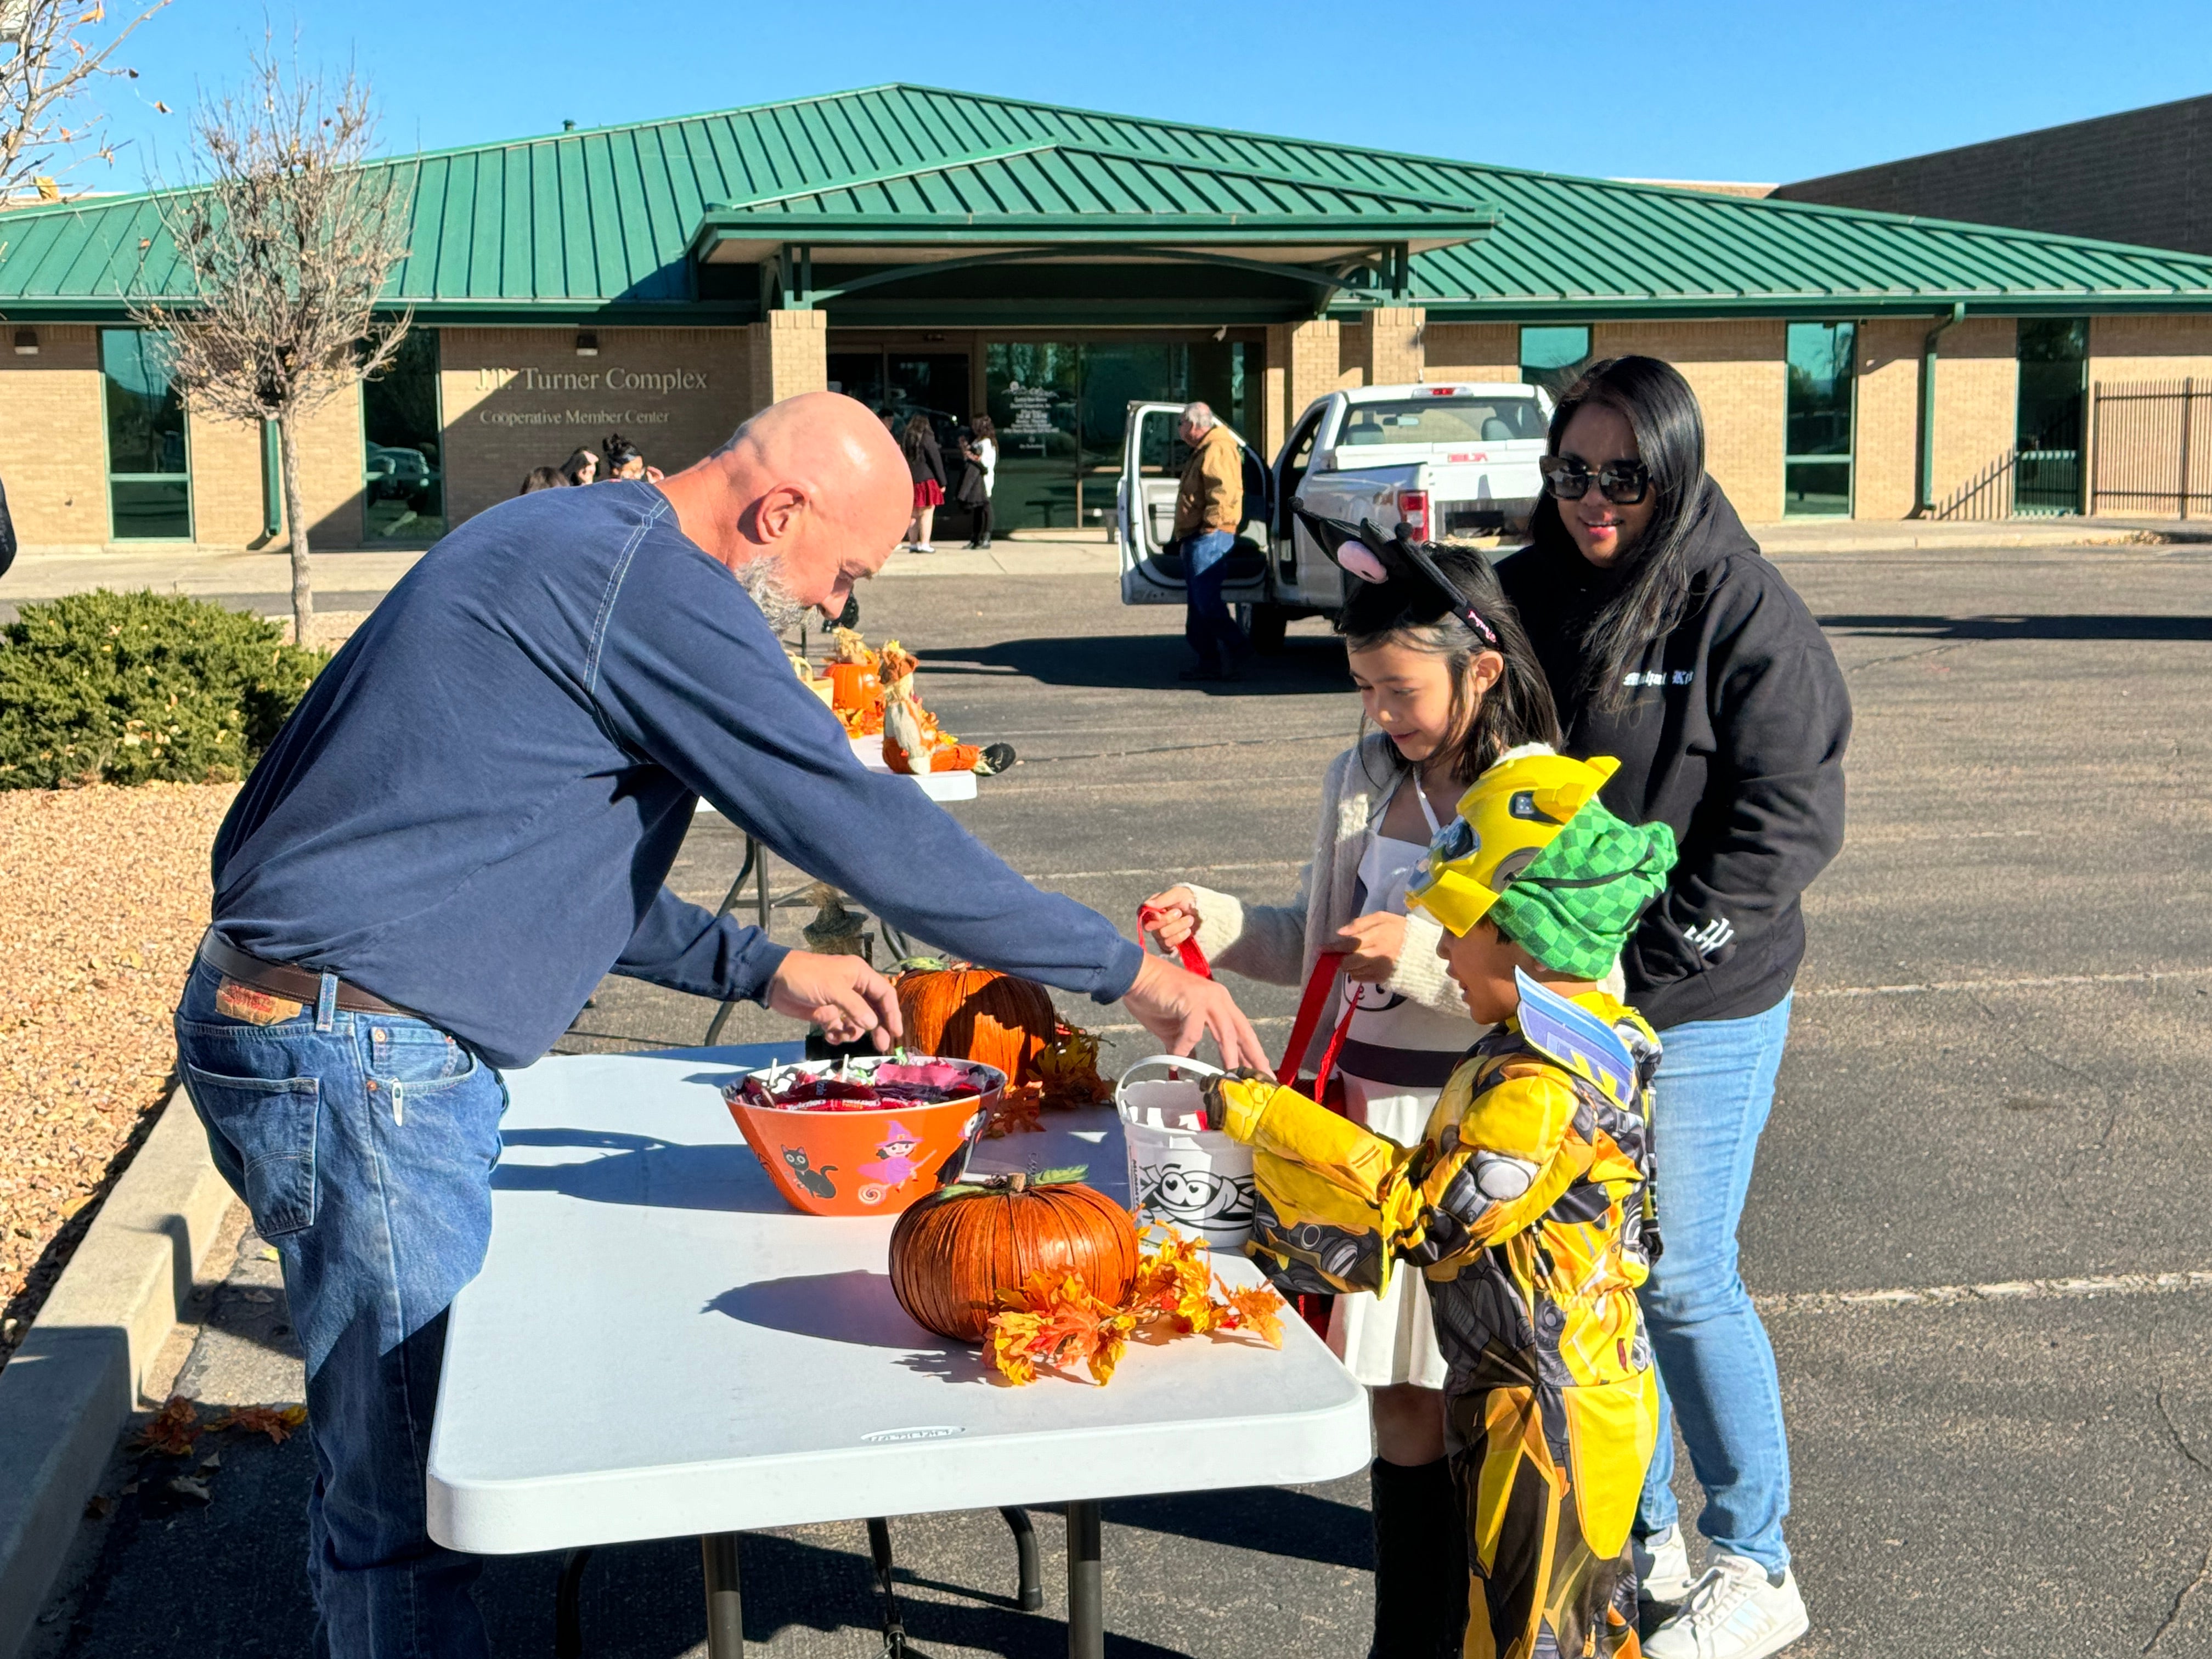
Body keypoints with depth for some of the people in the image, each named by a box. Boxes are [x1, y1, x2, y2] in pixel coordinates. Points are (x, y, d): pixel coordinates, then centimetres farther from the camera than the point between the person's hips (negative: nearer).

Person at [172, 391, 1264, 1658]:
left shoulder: (562, 546, 15)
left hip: (283, 1017, 11)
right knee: (415, 1490, -2)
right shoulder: (652, 580, -17)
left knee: (390, 1453, 19)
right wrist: (1128, 970, -12)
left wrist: (761, 969, 16)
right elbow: (865, 827, -19)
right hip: (357, 1056, -11)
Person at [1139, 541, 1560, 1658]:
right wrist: (1219, 924, 3)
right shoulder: (1362, 780, 10)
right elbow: (1316, 940, 19)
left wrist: (1423, 953, -25)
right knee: (1398, 1400, 13)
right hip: (1364, 1115, 6)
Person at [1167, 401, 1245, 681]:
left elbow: (1224, 490, -24)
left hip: (1209, 538, -11)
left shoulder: (1217, 449, -11)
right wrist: (1182, 537, 29)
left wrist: (1211, 523, -27)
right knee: (1198, 605, 11)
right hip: (1196, 538, 11)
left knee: (1207, 602, -16)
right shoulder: (1203, 451, 25)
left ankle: (1234, 657, -16)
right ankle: (1209, 662, 13)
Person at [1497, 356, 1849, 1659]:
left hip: (1701, 1010, -5)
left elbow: (1789, 819, -14)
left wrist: (1646, 962, -16)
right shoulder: (1526, 596, 6)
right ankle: (1637, 1534, 29)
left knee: (1681, 1277, -2)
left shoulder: (1742, 608, -11)